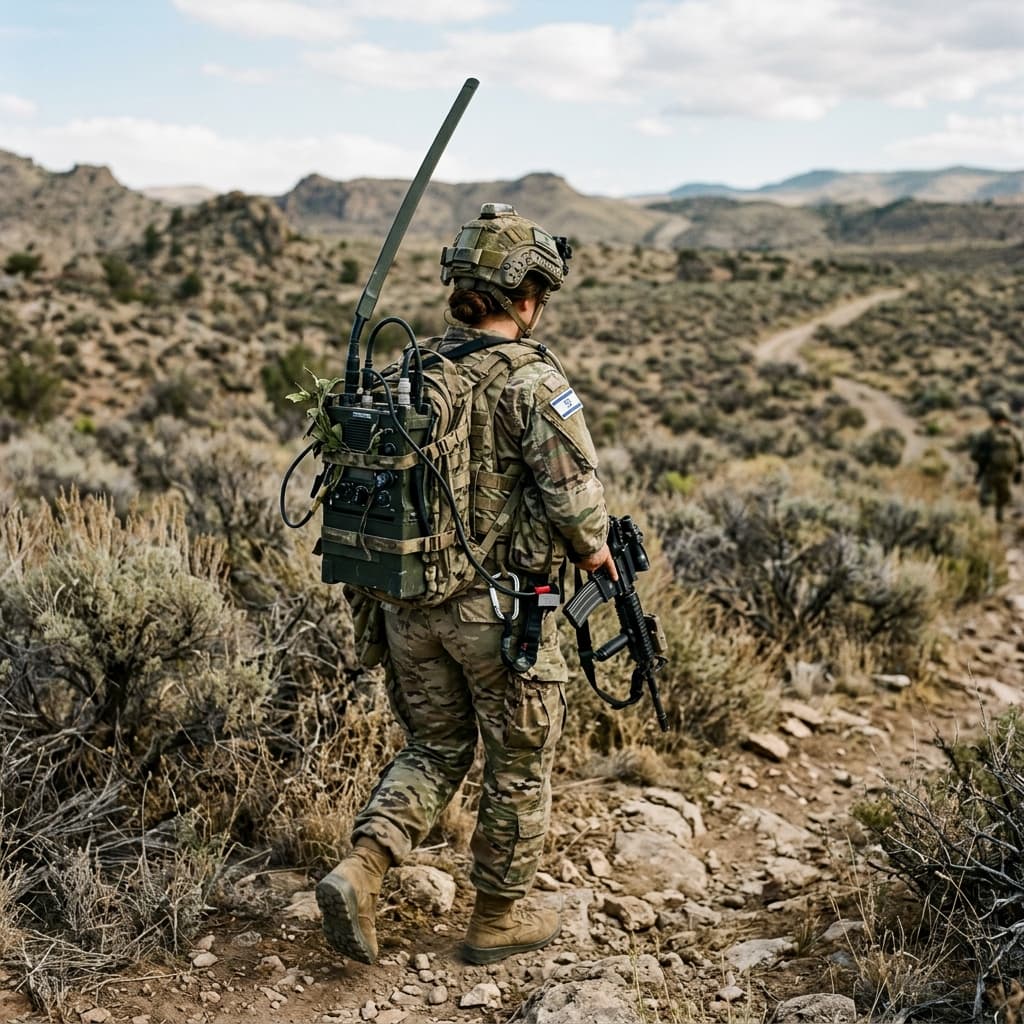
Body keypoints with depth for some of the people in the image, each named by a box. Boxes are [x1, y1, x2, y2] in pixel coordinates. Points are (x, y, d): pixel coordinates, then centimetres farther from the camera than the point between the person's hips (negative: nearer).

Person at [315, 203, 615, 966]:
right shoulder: (531, 379, -15)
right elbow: (575, 492, -20)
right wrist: (592, 548, -1)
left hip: (410, 600, 6)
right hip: (500, 607, -6)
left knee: (435, 749, 21)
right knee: (519, 763, 13)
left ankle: (360, 869, 3)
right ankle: (498, 919, 26)